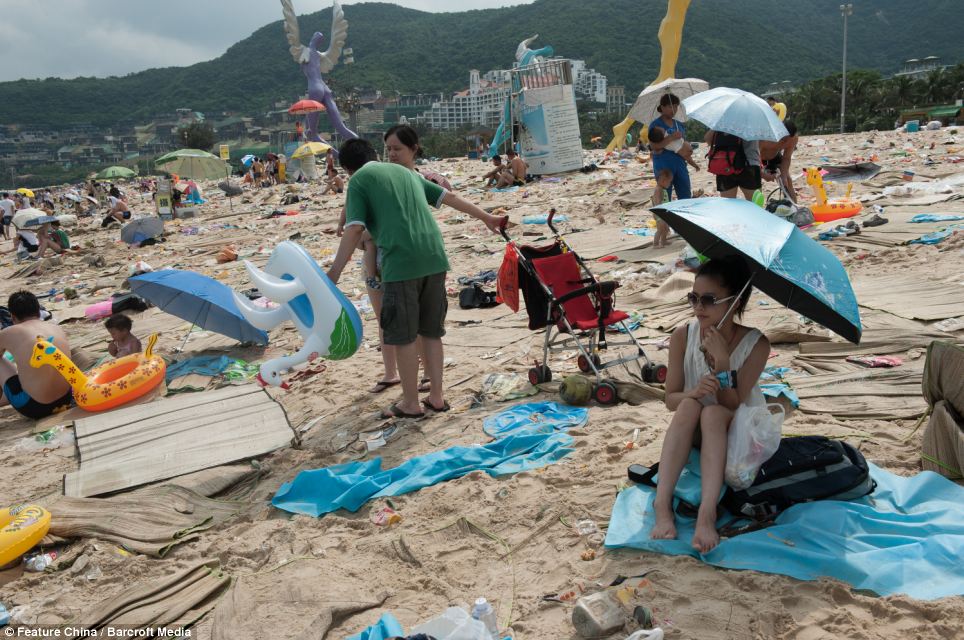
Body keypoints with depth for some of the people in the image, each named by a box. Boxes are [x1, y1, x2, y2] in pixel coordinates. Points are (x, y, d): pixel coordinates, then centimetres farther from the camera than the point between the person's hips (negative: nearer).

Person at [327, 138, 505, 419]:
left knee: (403, 336, 6)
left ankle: (411, 404, 15)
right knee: (431, 332, 16)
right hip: (434, 258, 6)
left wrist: (335, 270, -7)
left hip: (401, 262, -6)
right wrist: (486, 217, 32)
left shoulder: (358, 180, 6)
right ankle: (436, 396, 22)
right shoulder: (404, 171, 23)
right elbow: (449, 197, 24)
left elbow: (354, 228, -7)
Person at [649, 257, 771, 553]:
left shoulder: (755, 344, -18)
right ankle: (662, 505, -39)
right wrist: (694, 392, -31)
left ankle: (707, 514, -45)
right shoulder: (683, 336, -12)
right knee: (689, 405, -32)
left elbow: (732, 405, -20)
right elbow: (671, 399, -9)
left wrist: (722, 361, -32)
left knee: (713, 413, -34)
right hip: (692, 432, 2)